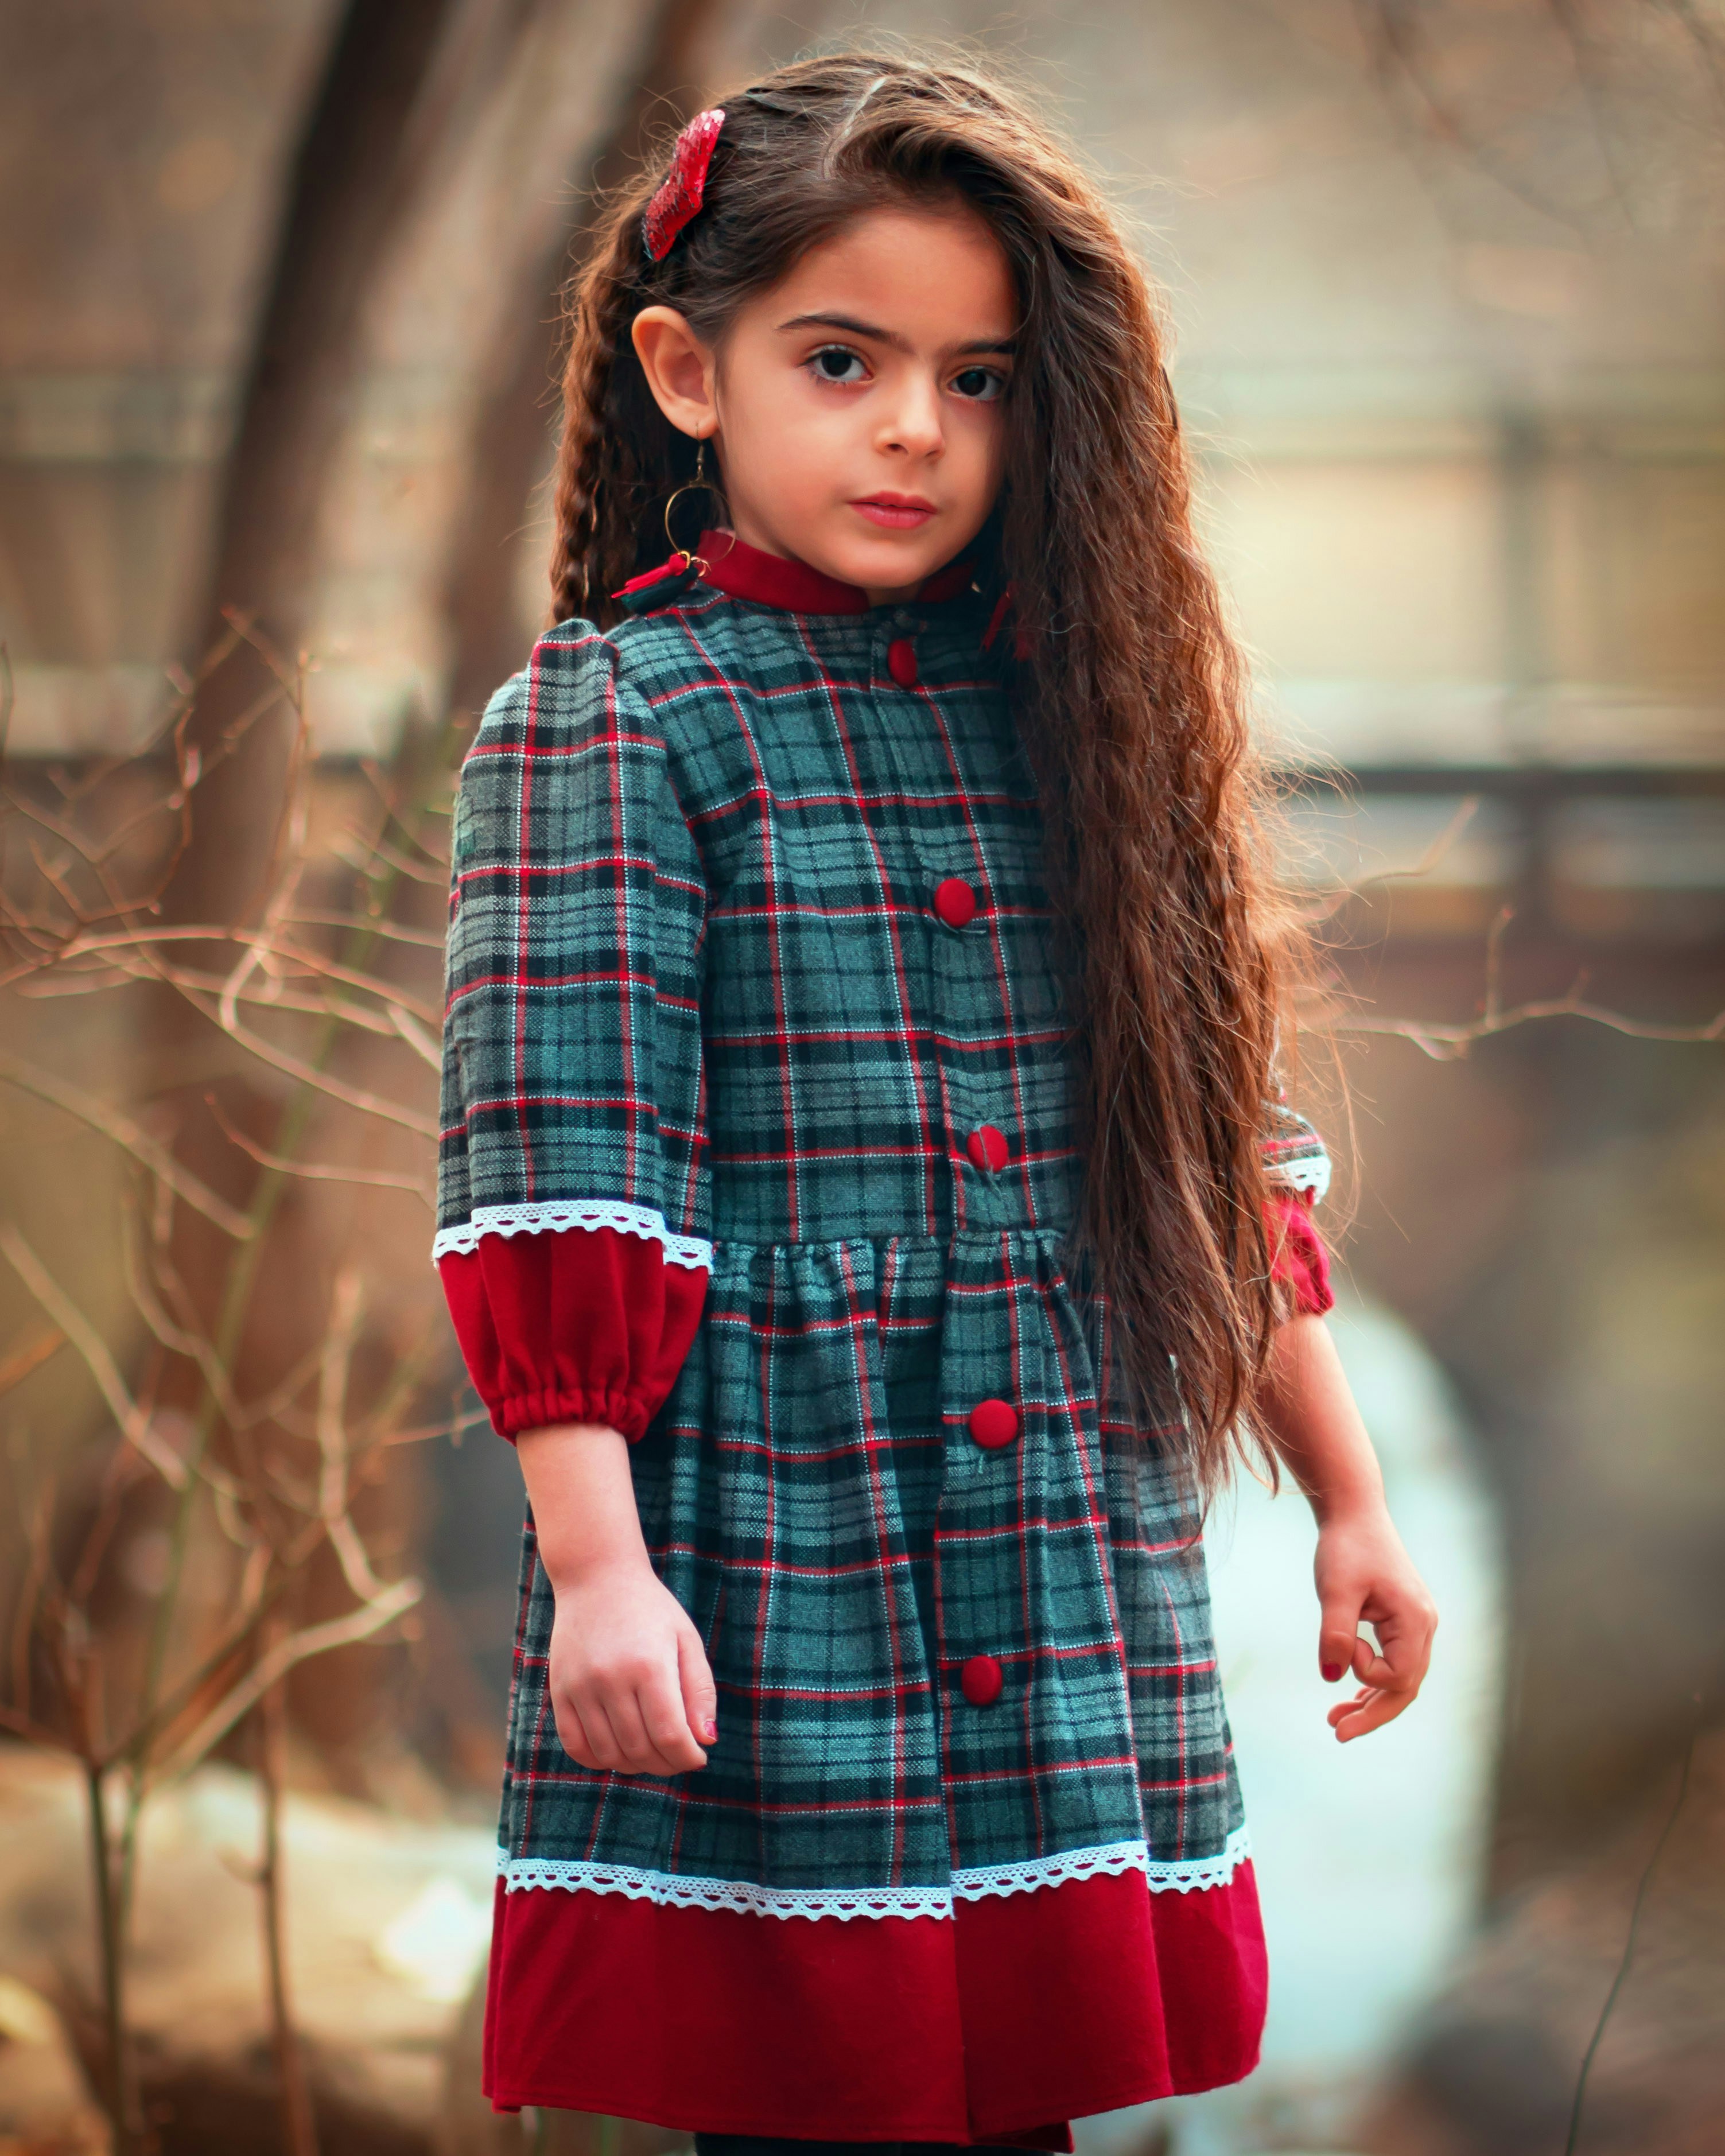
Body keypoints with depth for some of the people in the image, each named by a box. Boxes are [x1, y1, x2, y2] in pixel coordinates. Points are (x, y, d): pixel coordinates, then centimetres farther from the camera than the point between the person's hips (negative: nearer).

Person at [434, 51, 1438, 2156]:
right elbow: (556, 1181, -10)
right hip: (768, 1577, -4)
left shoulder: (1081, 711, 13)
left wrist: (1345, 1495, 18)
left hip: (1080, 1593, 5)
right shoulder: (605, 724, -3)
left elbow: (1233, 1153, 18)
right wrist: (596, 1563, -18)